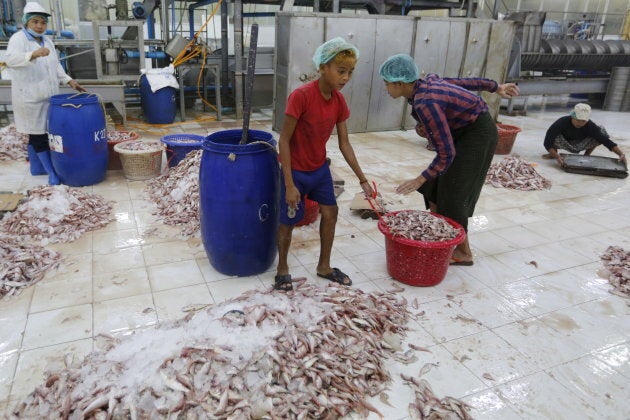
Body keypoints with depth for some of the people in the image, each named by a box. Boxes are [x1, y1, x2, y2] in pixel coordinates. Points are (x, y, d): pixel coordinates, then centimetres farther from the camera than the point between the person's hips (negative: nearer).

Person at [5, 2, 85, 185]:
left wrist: (69, 81, 12)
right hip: (29, 97, -7)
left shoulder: (47, 41, 13)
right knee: (38, 134, -2)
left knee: (37, 133, 16)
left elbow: (56, 66, 23)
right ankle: (52, 172, 2)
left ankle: (36, 167, 27)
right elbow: (10, 59, -26)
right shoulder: (18, 38, -9)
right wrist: (34, 54, -41)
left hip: (47, 96, 7)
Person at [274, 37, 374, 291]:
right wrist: (289, 184, -23)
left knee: (330, 213, 11)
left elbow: (344, 144, 1)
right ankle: (282, 269, 30)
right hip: (296, 171, -6)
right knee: (288, 221, 7)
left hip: (320, 168, 7)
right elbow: (284, 141, -23)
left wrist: (362, 179, 0)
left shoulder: (339, 100, -6)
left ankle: (324, 266, 31)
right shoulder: (301, 96, -26)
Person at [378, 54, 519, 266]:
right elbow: (464, 82, 8)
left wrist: (420, 179, -24)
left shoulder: (426, 104, -32)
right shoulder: (426, 82, -5)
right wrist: (496, 87, 21)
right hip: (464, 130, 9)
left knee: (452, 192, -3)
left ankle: (463, 252, 12)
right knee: (435, 184, 10)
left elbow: (446, 153, -30)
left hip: (478, 134, -9)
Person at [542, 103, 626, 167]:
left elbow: (606, 140, -26)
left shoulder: (590, 126, -26)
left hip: (580, 145, 3)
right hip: (565, 144, -2)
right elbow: (547, 142, -40)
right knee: (555, 136, -37)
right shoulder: (562, 122, -33)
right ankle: (553, 154, -3)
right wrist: (556, 156, -53)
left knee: (601, 132, -23)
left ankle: (587, 155, 1)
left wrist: (621, 154, -39)